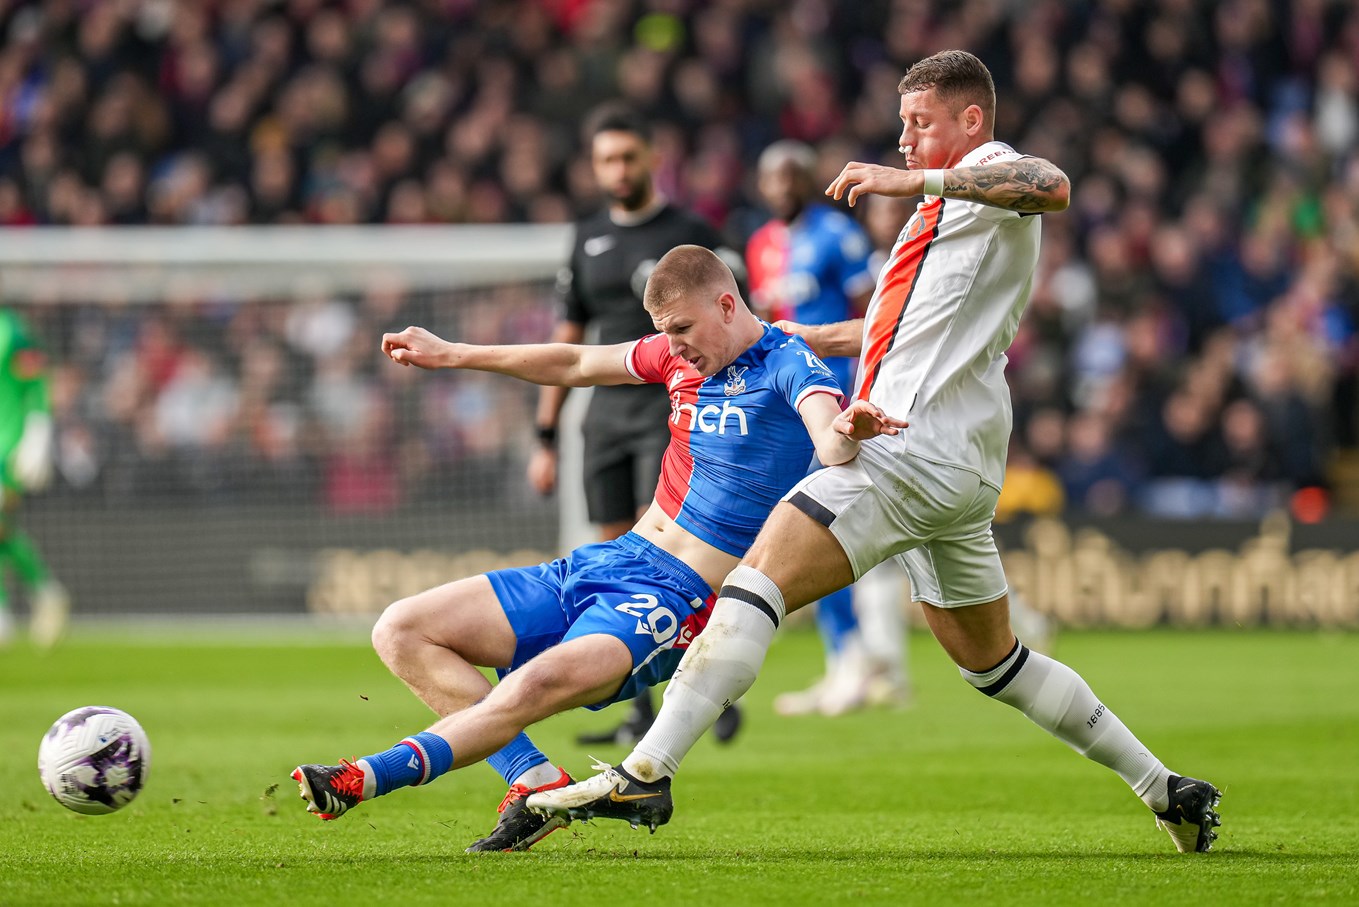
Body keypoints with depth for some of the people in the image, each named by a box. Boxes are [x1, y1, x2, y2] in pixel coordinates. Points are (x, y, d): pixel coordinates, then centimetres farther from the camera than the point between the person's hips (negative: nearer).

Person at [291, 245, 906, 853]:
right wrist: (452, 356, 31)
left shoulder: (789, 366, -9)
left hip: (678, 598, -9)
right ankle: (535, 781, -17)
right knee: (401, 631, -2)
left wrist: (844, 435, -55)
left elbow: (828, 447, -29)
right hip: (601, 564, 9)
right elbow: (576, 365, 27)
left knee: (538, 684, -37)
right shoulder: (680, 355, 13)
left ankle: (366, 779, -35)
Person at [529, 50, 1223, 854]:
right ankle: (1165, 787, 25)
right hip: (955, 468, 11)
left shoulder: (990, 170, -5)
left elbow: (1051, 187, -31)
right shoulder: (953, 203, 26)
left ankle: (646, 774, -30)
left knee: (757, 580, -20)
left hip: (922, 448, -11)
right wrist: (807, 340, 38)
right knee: (989, 660, 21)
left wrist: (917, 181, -32)